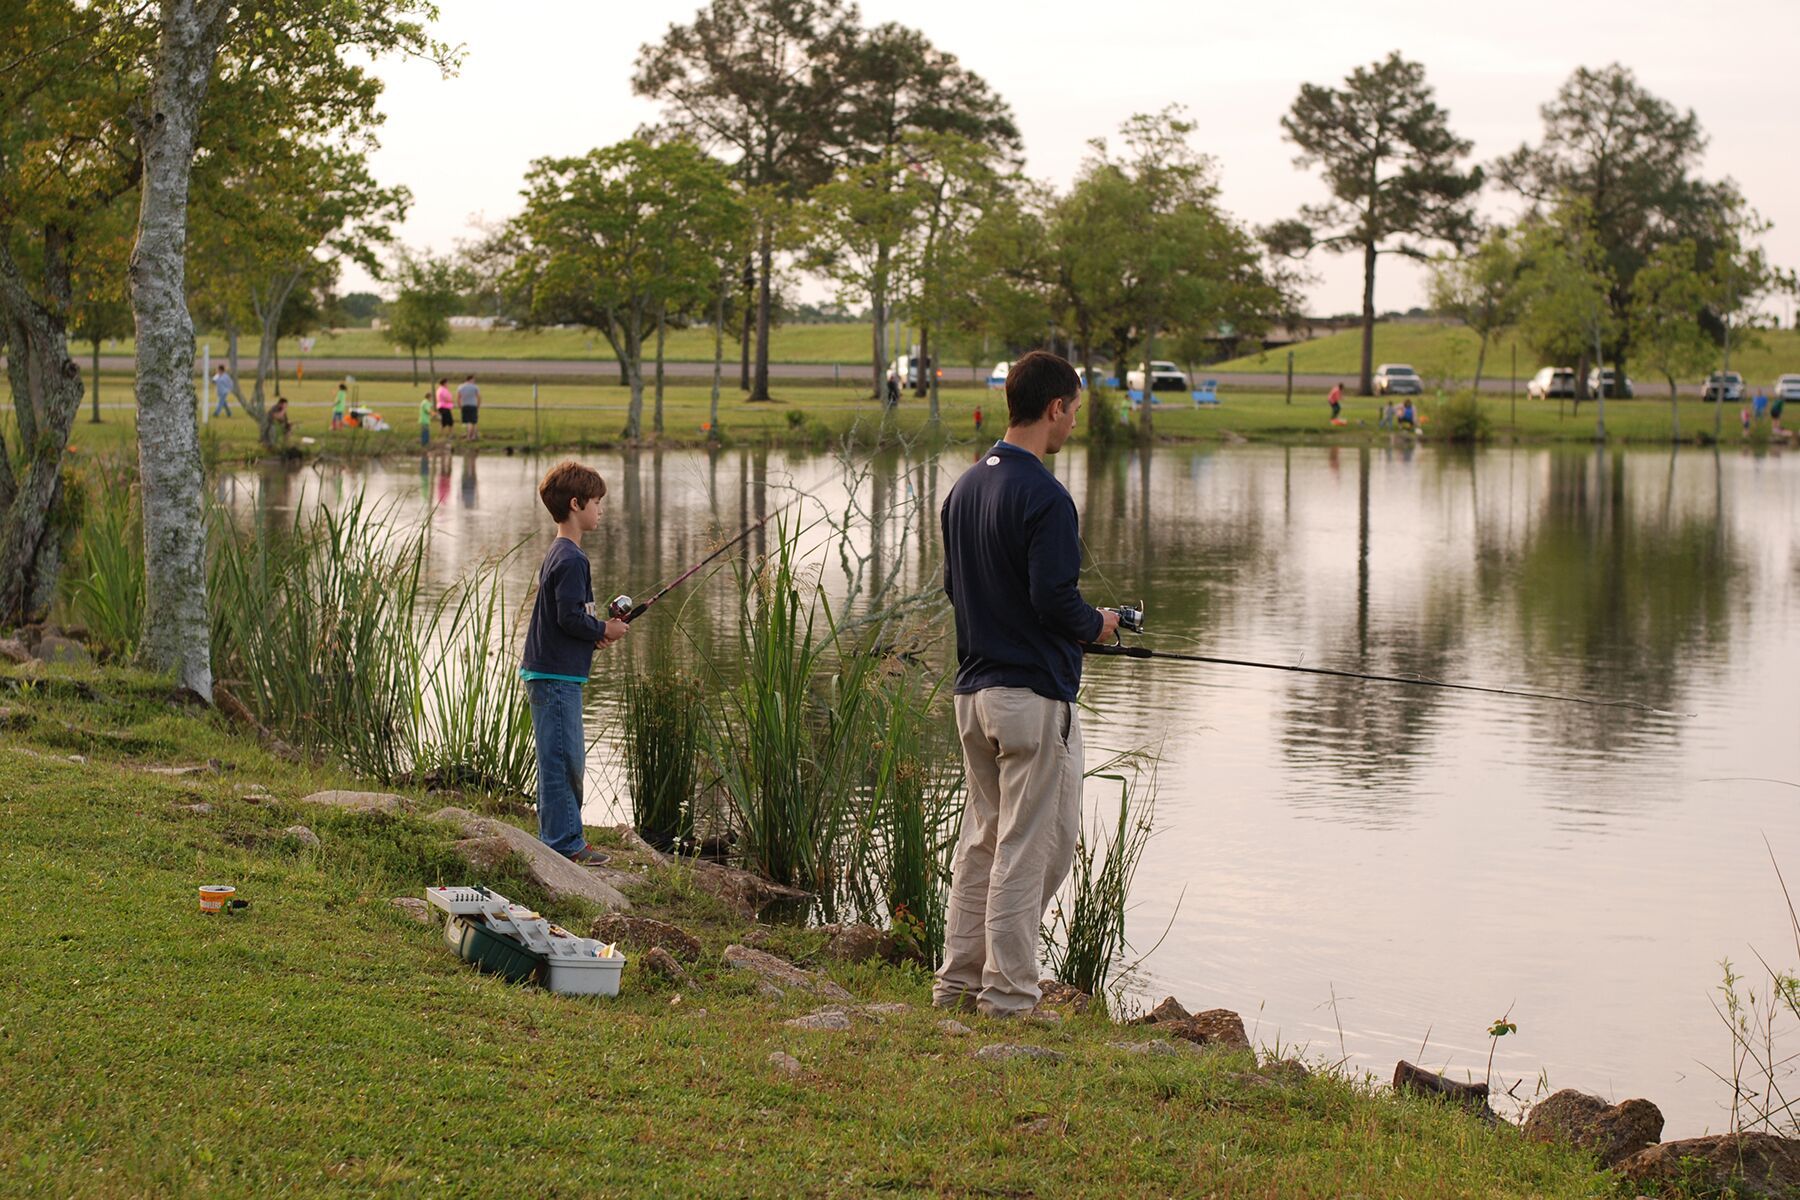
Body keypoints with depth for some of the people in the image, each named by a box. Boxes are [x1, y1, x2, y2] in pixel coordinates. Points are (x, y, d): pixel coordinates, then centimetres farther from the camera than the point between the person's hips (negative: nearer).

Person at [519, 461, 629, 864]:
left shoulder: (558, 554, 15)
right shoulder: (571, 559, -17)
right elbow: (570, 617, -23)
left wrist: (597, 631, 9)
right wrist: (604, 630, -7)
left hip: (552, 675, 11)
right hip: (556, 676, -11)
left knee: (570, 760, 15)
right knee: (561, 759, -6)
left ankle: (566, 840, 21)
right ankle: (562, 843, -2)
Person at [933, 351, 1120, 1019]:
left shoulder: (965, 487, 10)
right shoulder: (1043, 496, -17)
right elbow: (1053, 598, -22)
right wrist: (1096, 625, -4)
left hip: (973, 690, 8)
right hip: (1034, 694, -8)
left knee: (981, 839, 15)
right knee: (1033, 847, -1)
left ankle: (958, 982, 18)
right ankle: (1008, 996, 2)